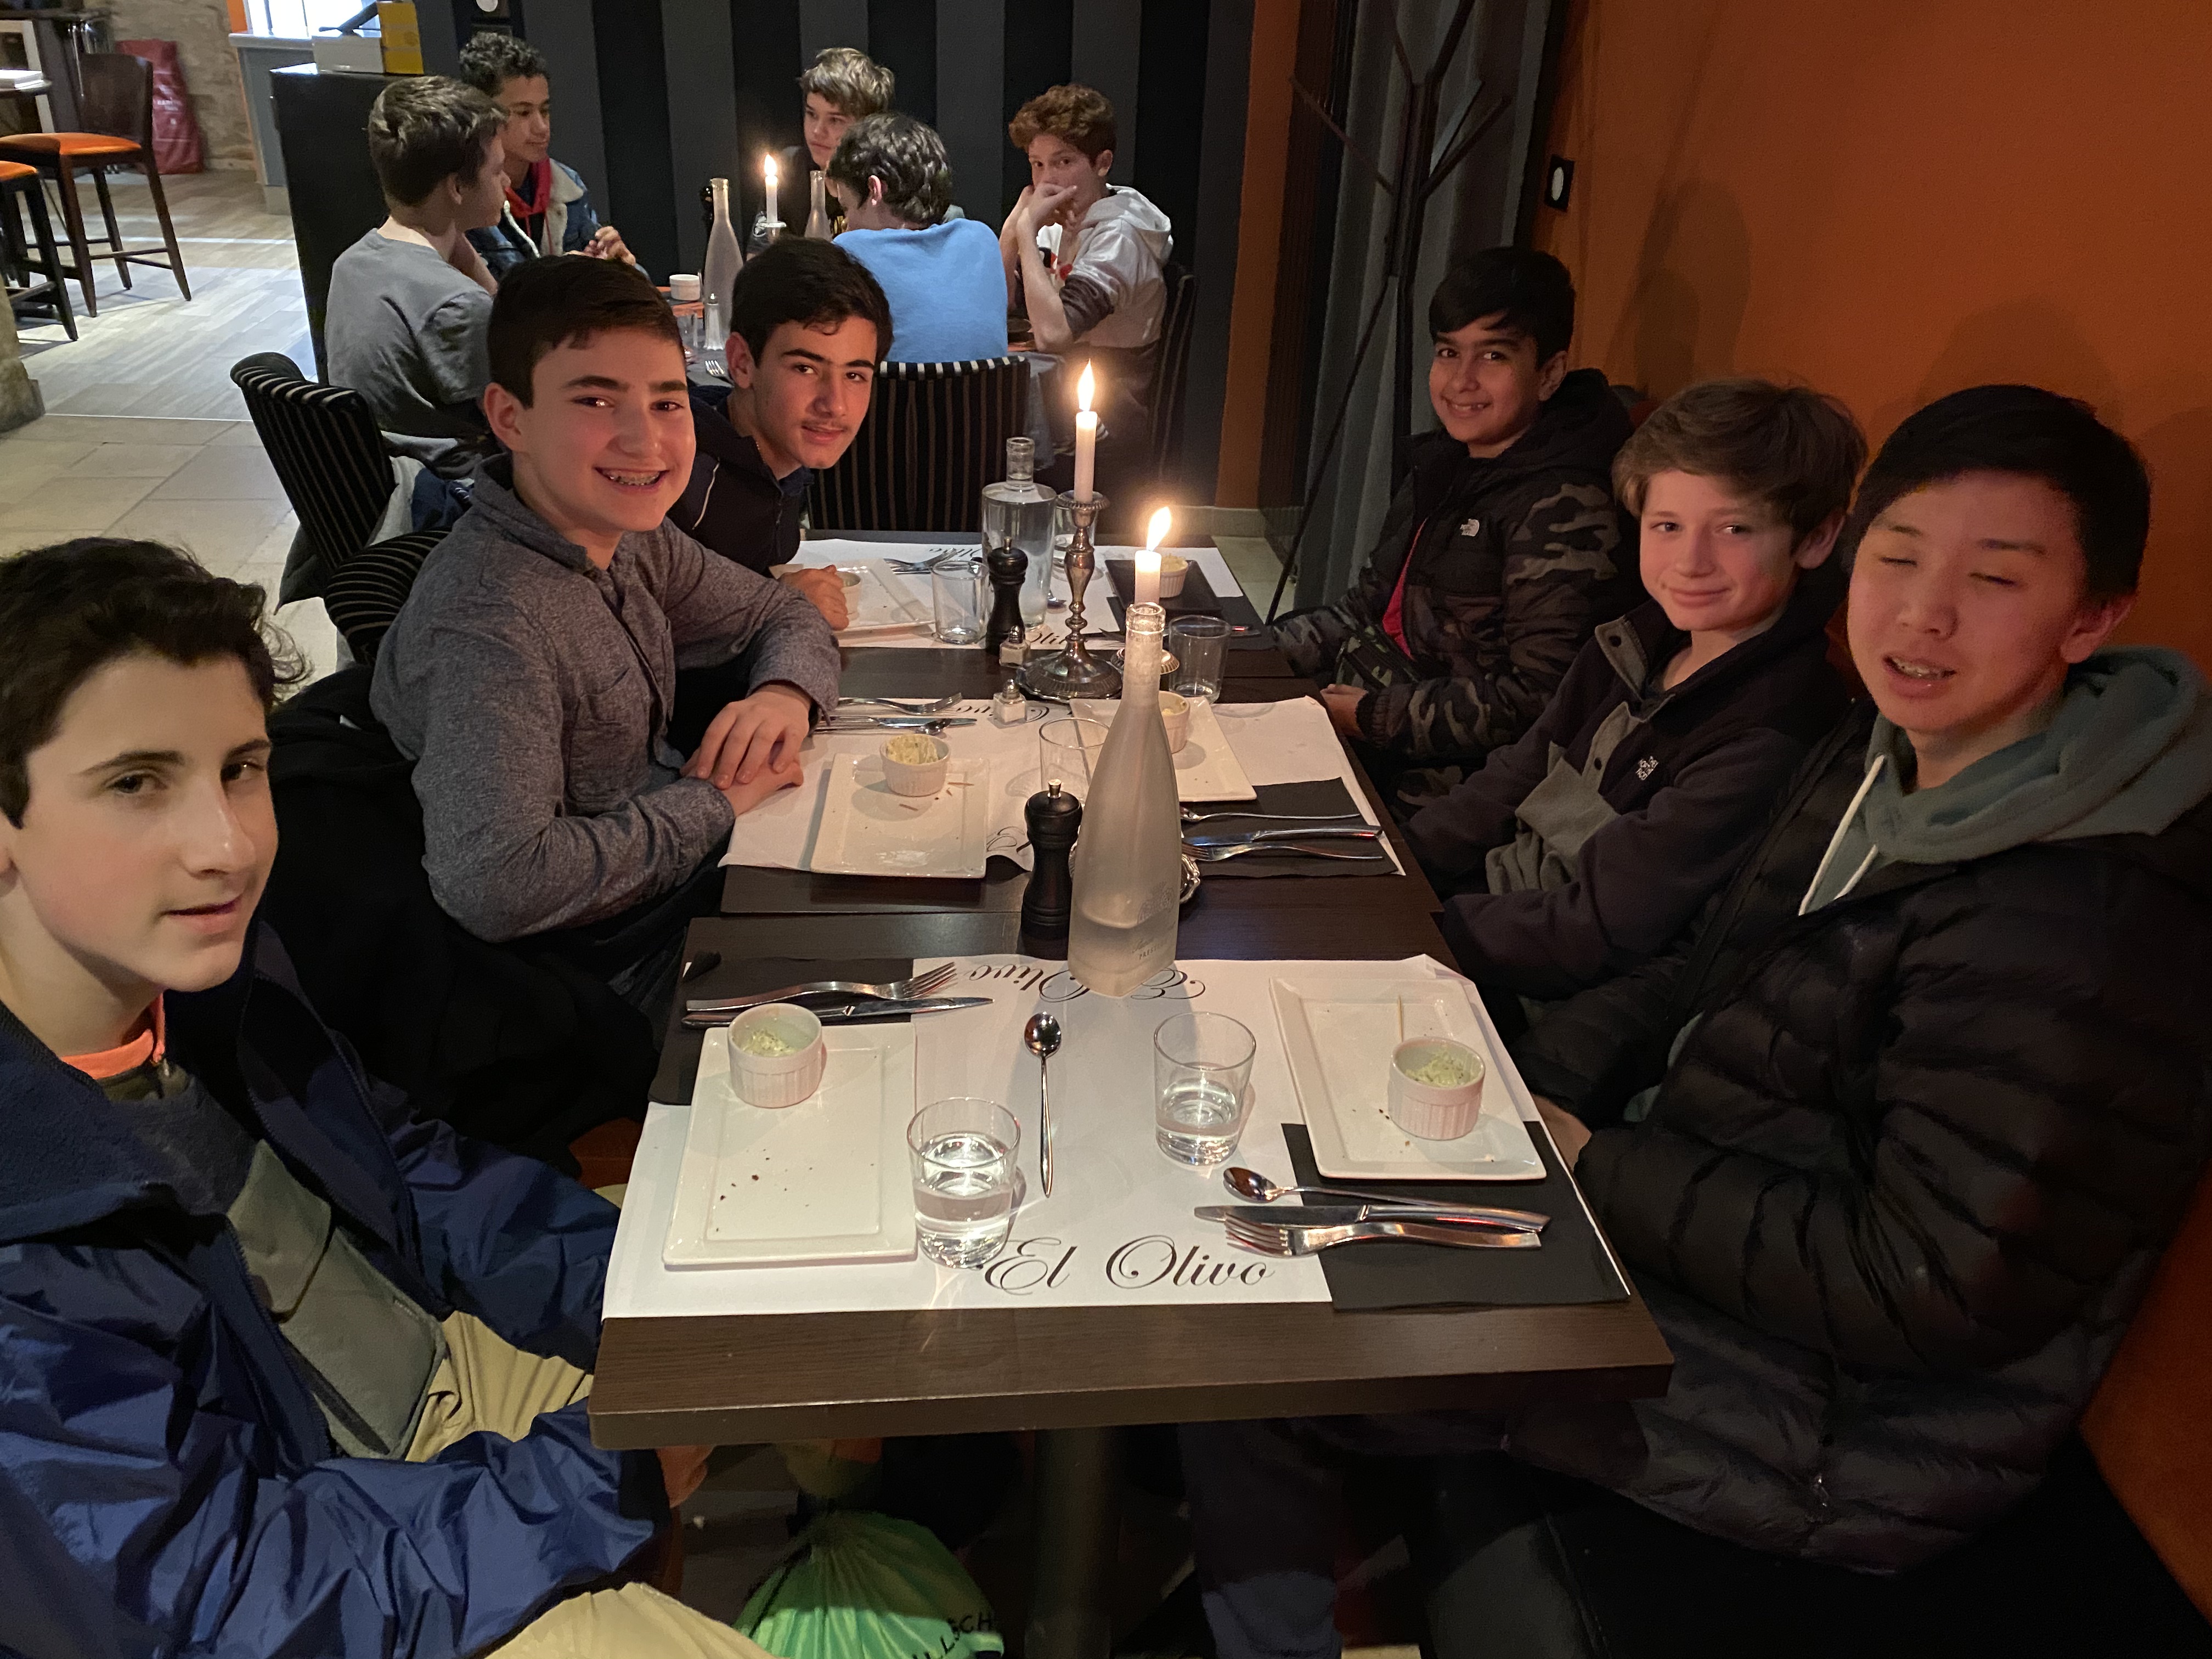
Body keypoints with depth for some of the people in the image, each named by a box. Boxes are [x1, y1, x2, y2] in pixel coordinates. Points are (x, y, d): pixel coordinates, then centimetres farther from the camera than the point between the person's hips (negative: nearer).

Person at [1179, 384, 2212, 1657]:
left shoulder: (2080, 929, -27)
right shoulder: (1890, 757, 2)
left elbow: (1941, 1289, -27)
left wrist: (1598, 1169, -20)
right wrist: (1529, 1089, -5)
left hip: (1827, 1434, -9)